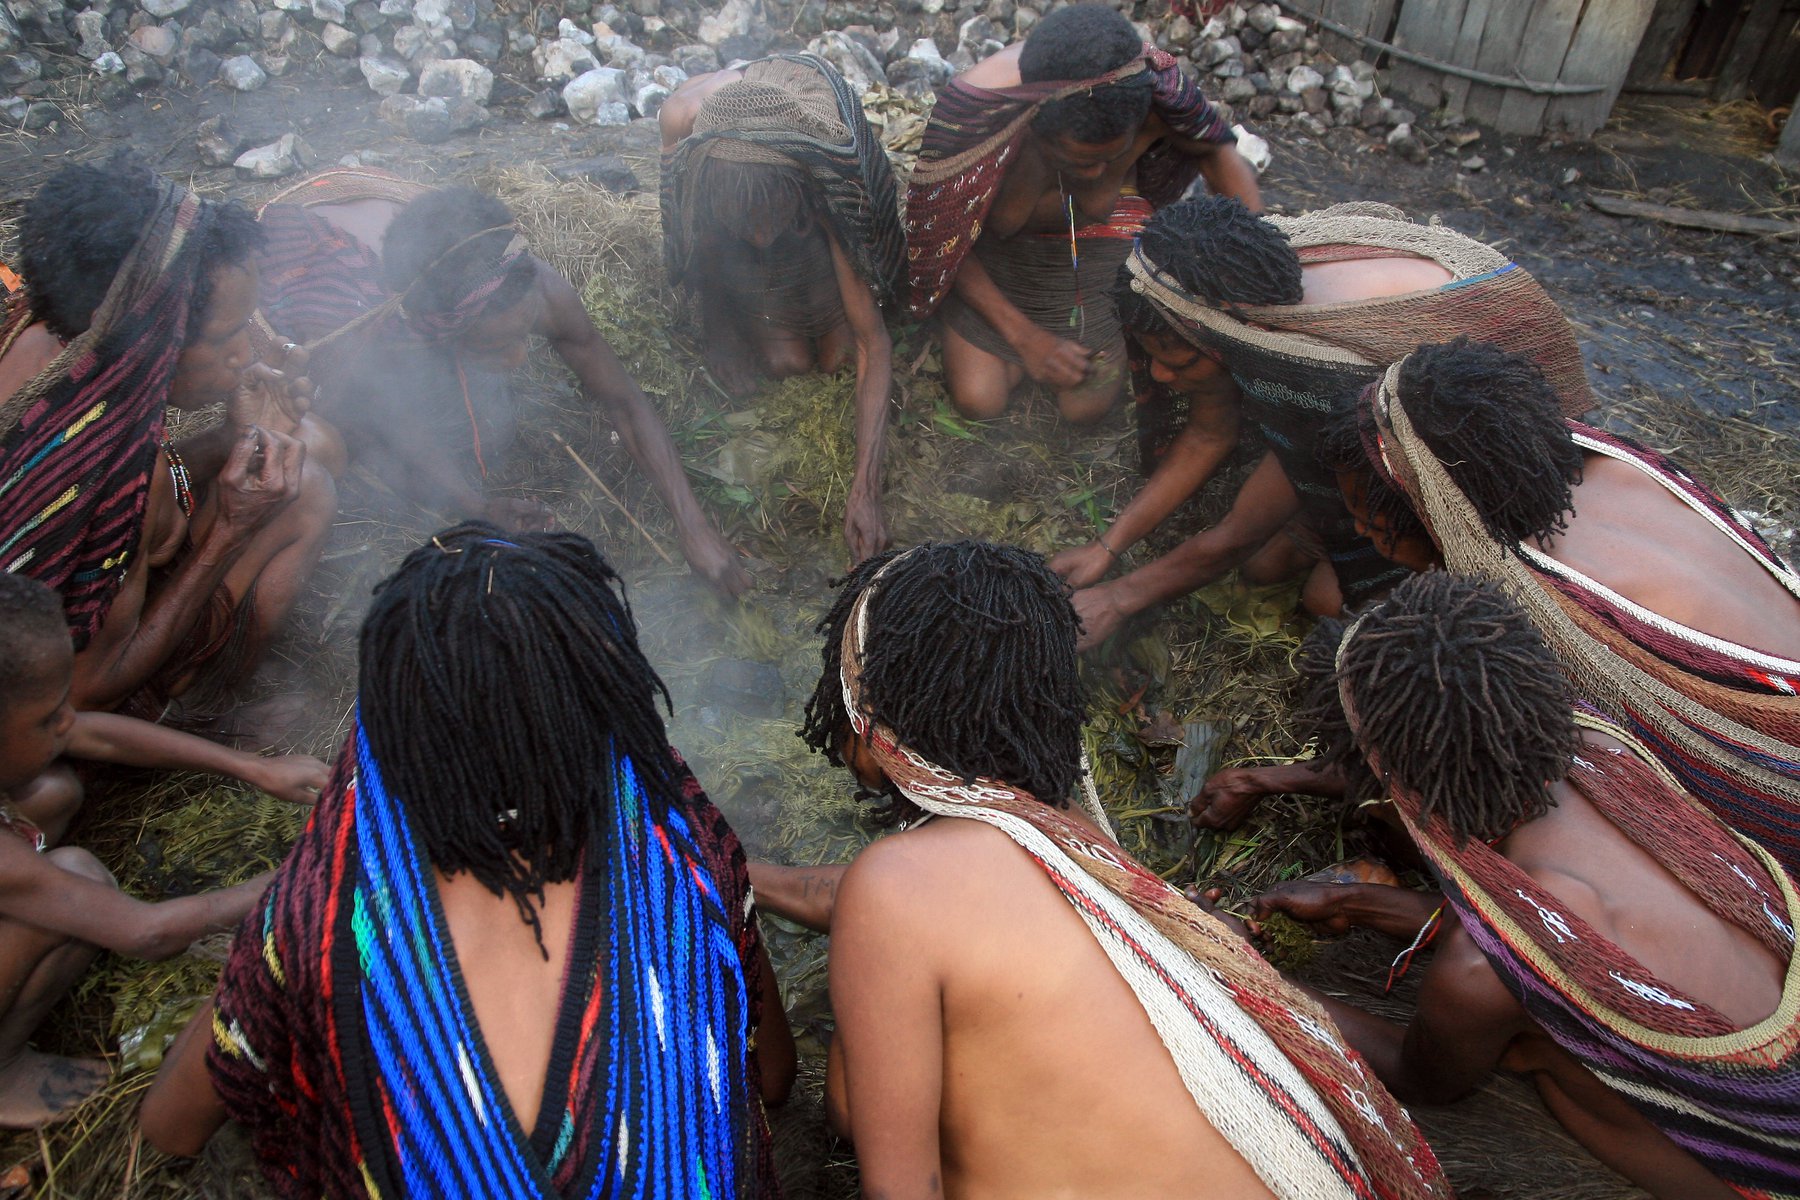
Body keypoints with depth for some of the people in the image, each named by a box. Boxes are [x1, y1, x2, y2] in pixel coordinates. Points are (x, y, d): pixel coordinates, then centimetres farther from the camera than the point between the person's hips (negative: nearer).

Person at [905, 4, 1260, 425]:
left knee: (1087, 406, -5)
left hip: (1095, 239, 1)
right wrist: (1023, 336, -24)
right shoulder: (974, 111, -38)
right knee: (978, 400, -10)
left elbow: (1219, 151, -10)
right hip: (997, 251, -1)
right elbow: (940, 238, -21)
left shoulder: (1154, 92, -34)